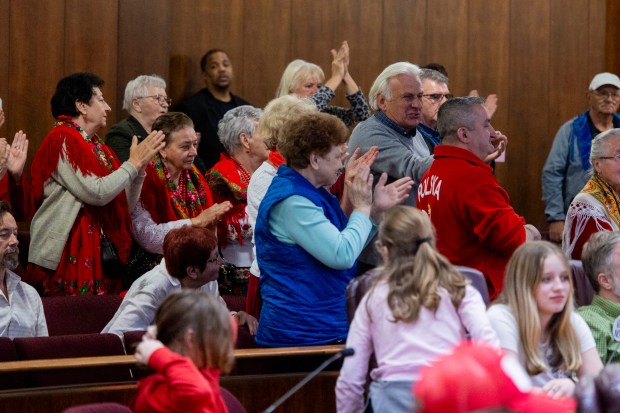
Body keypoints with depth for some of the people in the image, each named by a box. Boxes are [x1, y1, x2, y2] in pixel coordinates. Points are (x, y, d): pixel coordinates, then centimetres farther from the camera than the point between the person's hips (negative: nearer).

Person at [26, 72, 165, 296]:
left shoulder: (95, 145, 16)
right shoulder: (63, 140, -9)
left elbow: (125, 206, 15)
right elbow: (97, 193, -19)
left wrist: (139, 167, 4)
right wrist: (134, 163, -9)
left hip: (99, 256, 8)